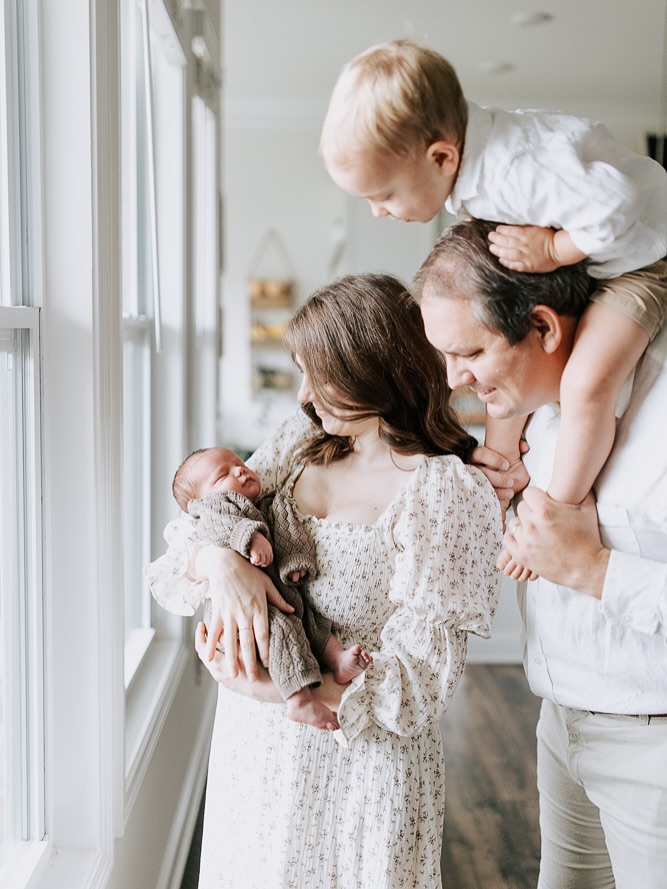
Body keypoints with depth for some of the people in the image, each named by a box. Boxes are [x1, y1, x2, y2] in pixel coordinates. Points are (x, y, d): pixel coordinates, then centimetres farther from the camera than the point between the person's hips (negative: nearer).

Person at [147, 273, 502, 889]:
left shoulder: (450, 491, -16)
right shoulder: (303, 442, 3)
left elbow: (422, 675, -19)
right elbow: (192, 524, 2)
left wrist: (281, 690, -29)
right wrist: (220, 560, -22)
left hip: (362, 762, -5)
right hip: (252, 746, 6)